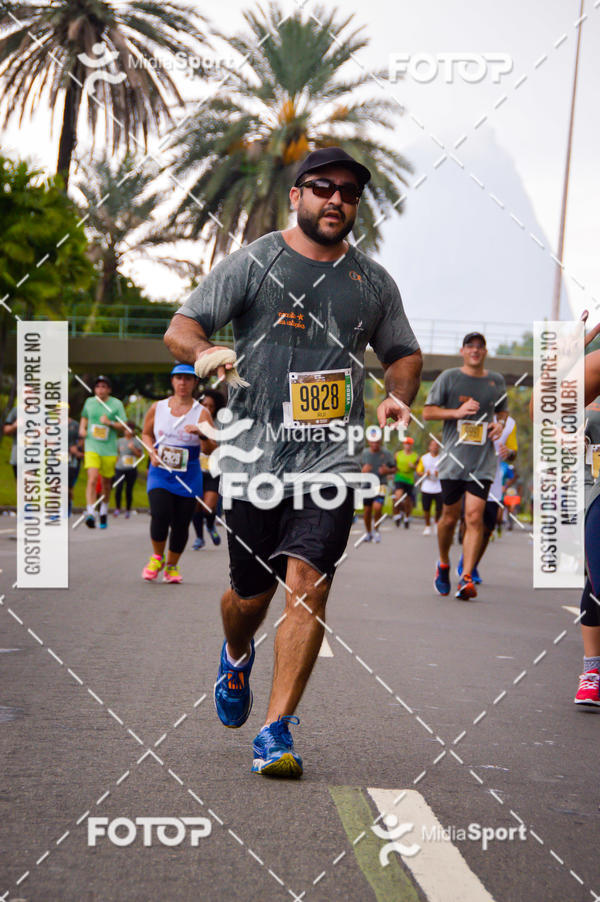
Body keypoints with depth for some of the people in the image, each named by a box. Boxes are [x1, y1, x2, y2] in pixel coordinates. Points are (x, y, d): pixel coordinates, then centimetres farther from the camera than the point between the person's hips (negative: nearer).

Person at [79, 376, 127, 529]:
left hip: (109, 449, 0)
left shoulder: (116, 404, 0)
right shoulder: (89, 402, 7)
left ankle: (104, 510, 34)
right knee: (92, 479, -18)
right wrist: (82, 428, 8)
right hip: (92, 447, 0)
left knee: (106, 482, 11)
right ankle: (90, 513, -24)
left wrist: (110, 423, -18)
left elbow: (123, 427, -2)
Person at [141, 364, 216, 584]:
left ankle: (172, 566, 23)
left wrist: (201, 433, -28)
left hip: (188, 475, 0)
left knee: (181, 524, 0)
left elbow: (214, 447, -9)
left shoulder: (201, 413, -1)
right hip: (160, 472, 0)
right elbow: (146, 433, 20)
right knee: (160, 514, -18)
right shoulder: (157, 408, 5)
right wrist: (152, 452, 1)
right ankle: (157, 557, 8)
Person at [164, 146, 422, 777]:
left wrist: (398, 396, 4)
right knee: (251, 593, 9)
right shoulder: (253, 263, 3)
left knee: (307, 582, -15)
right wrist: (204, 351, -25)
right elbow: (179, 329, -1)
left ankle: (276, 731, -10)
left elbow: (404, 353, 26)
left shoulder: (373, 281, 13)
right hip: (254, 457, -1)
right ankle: (236, 657, 46)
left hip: (331, 459, 1)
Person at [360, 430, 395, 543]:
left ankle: (376, 530, 1)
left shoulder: (386, 453, -1)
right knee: (367, 510, 6)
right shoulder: (364, 453, 0)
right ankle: (368, 532, 29)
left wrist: (387, 471, -13)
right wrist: (363, 471, -17)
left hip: (381, 484, -2)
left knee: (377, 507, -21)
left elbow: (394, 469, 8)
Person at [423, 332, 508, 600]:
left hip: (483, 461, 1)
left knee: (474, 516, -12)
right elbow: (428, 412, 2)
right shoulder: (448, 377, 2)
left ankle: (467, 578, -15)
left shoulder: (496, 381, 12)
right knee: (450, 517, 7)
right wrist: (457, 412, -13)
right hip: (453, 458, -1)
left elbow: (502, 410, 27)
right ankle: (443, 565, 33)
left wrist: (500, 424, 4)